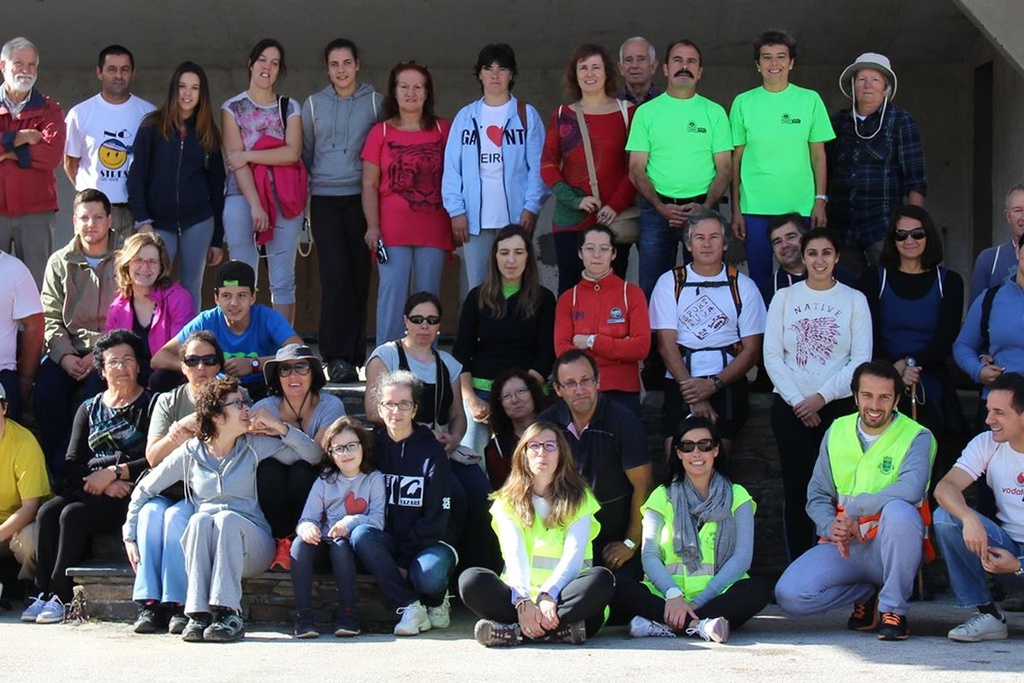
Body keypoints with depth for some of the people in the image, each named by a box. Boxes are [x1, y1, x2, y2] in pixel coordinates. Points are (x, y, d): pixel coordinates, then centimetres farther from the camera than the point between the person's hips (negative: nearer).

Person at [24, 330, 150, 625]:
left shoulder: (150, 404, 3)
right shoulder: (89, 408, 19)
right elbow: (73, 463, 9)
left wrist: (113, 473, -12)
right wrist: (103, 484, -9)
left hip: (131, 492, -5)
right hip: (91, 489, 5)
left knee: (73, 514, -28)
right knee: (48, 512, -22)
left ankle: (60, 597, -21)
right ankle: (44, 593, -19)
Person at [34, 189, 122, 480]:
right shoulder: (59, 263, 14)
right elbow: (51, 319, 9)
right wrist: (64, 355, -9)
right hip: (69, 349, 3)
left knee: (90, 394, -32)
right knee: (45, 392, -24)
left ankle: (67, 464, -18)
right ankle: (58, 475, -13)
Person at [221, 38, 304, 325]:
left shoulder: (290, 107, 13)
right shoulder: (232, 108, 7)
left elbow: (292, 152, -3)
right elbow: (235, 160, -3)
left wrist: (248, 155, -9)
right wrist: (255, 204, -14)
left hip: (284, 199, 1)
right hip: (242, 197, -1)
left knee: (283, 280, 0)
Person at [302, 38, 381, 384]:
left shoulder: (375, 102, 8)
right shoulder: (314, 104, 12)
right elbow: (304, 153, 16)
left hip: (360, 197, 0)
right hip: (324, 199, 0)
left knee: (359, 276, 0)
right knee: (335, 276, -10)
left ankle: (352, 355, 7)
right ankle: (338, 355, -11)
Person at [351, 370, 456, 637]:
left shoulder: (431, 451, -2)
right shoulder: (374, 447, 7)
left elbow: (436, 518, -7)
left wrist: (404, 559, -15)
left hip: (427, 543, -3)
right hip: (389, 541, 3)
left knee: (429, 577, -35)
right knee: (360, 535, -30)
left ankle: (436, 600, 4)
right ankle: (410, 606, -23)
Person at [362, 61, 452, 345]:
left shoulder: (443, 130, 9)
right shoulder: (381, 132, 6)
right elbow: (369, 185, 4)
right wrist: (373, 227, -6)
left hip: (433, 229, 1)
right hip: (392, 229, -1)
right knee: (392, 296, -6)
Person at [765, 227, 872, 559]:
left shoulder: (854, 299, 4)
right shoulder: (784, 297, 6)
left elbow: (861, 360, -3)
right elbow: (772, 356, 2)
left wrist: (821, 397, -11)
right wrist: (797, 401, -8)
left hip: (838, 406, -1)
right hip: (790, 407, 1)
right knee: (796, 489, 2)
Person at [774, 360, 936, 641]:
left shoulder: (917, 437, -7)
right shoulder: (837, 432, 7)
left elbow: (912, 489, -27)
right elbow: (817, 495, 8)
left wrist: (853, 508, -21)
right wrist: (830, 526, -14)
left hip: (891, 548, -4)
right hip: (844, 546, 4)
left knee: (899, 510, -37)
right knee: (789, 595, -20)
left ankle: (893, 608, -16)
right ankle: (868, 594, 9)